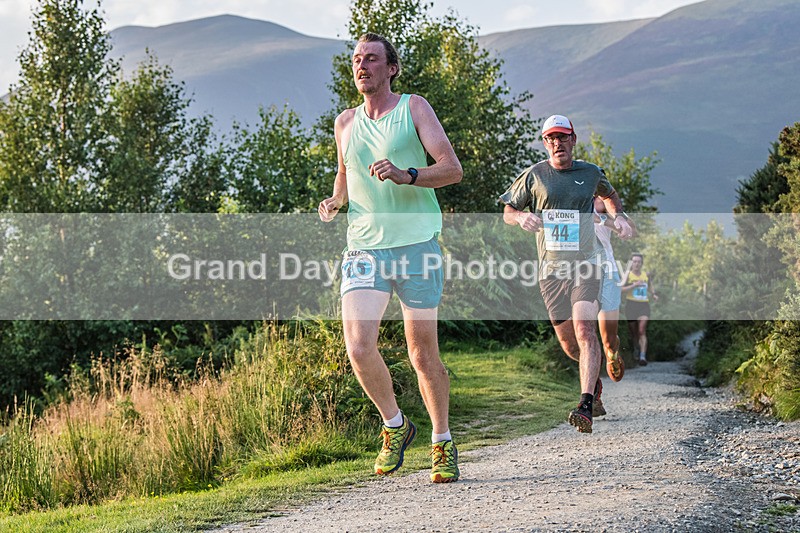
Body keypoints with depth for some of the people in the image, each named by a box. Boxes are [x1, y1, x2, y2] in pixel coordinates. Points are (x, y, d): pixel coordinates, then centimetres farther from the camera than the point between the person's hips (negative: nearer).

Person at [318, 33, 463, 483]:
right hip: (364, 247, 3)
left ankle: (443, 444, 21)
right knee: (358, 347, -15)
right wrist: (336, 201, 9)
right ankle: (395, 426, 10)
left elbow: (453, 168, -5)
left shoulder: (414, 108, 2)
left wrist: (406, 176, -22)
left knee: (423, 353, 2)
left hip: (417, 245, -3)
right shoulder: (346, 122, 15)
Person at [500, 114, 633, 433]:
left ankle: (586, 407, -29)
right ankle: (594, 375, 41)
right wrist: (521, 217, -14)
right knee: (568, 343, 7)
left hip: (585, 265, -1)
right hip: (550, 269, 1)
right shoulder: (533, 175, 4)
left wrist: (618, 216, 9)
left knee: (585, 331, -20)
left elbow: (609, 195, 29)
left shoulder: (591, 173, 8)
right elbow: (507, 212, 9)